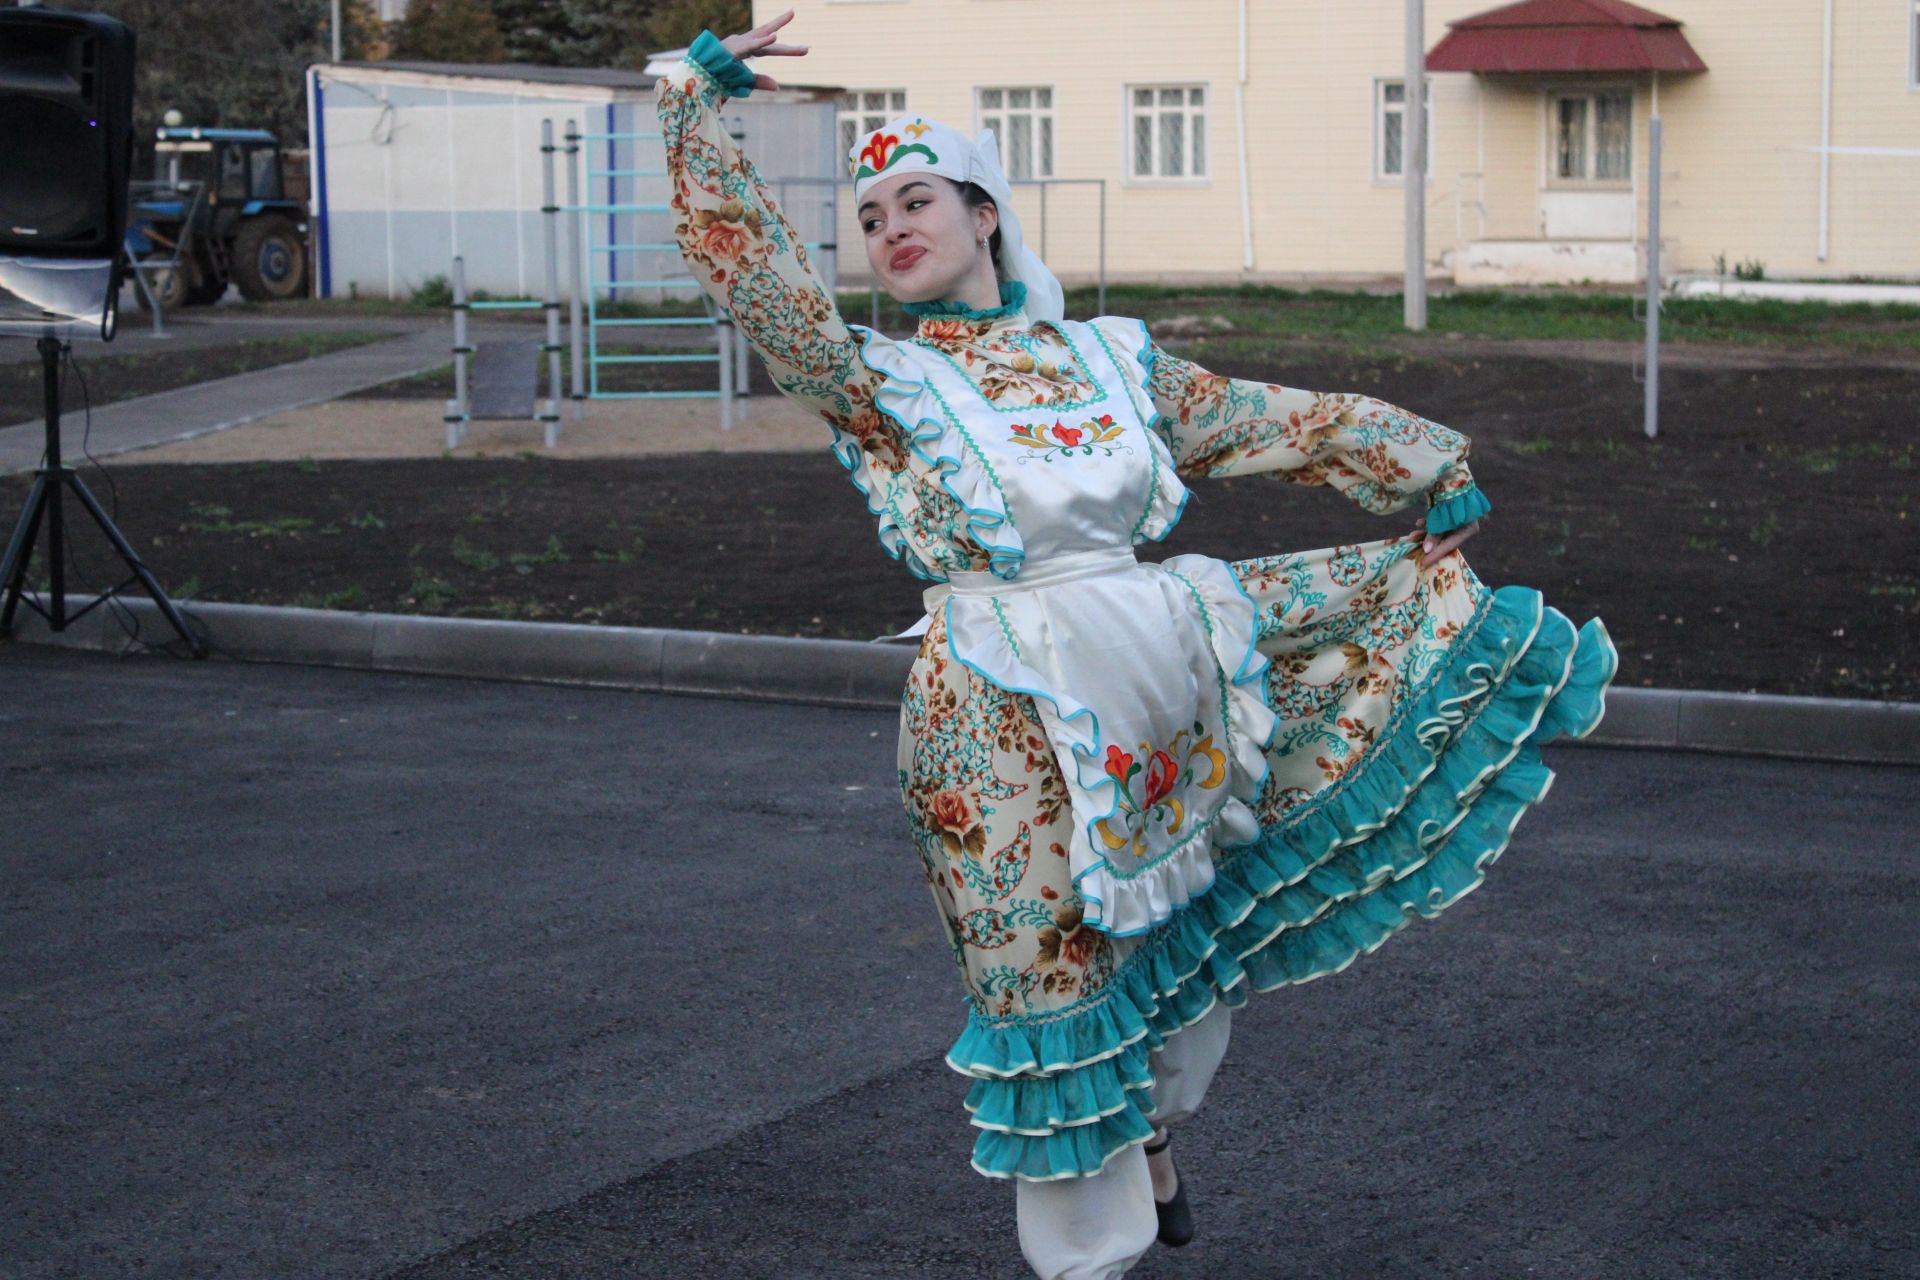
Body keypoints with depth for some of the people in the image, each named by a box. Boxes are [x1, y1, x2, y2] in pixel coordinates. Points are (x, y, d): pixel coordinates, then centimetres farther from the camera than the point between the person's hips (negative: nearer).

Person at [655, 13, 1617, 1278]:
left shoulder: (1111, 356, 11)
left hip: (1166, 652, 5)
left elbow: (1292, 422, 17)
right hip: (1002, 711, -5)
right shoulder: (877, 380, 1)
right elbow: (749, 269, -12)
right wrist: (700, 102, -15)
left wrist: (1428, 469, 17)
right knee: (1049, 975, 0)